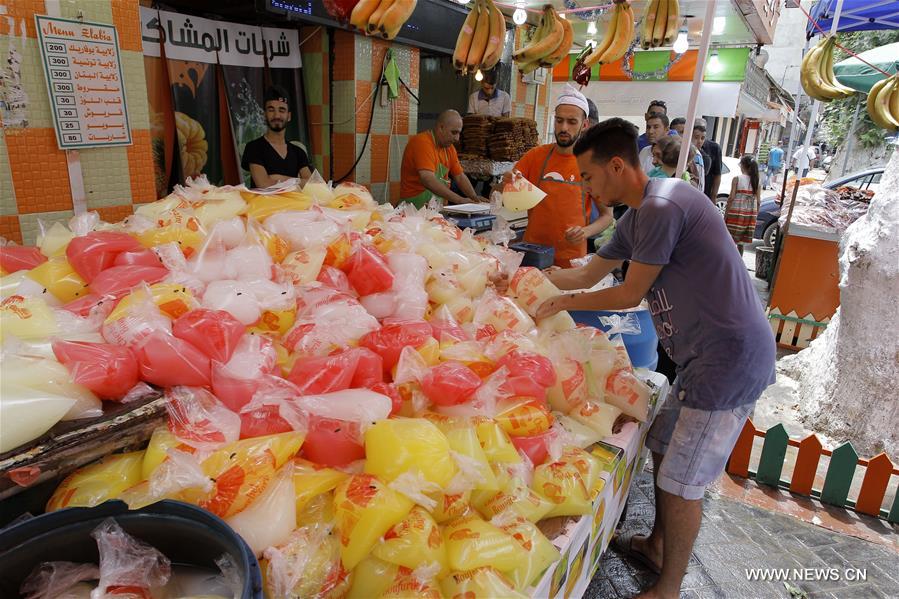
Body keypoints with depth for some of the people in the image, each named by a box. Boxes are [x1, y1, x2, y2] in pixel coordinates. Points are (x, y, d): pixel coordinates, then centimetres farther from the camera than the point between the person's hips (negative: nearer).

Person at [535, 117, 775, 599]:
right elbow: (590, 273, 19)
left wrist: (565, 303, -2)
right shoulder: (637, 216, 11)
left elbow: (629, 294, -14)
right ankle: (657, 546, 40)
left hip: (729, 358, -10)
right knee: (662, 448, 20)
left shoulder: (661, 208, -21)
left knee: (681, 481, 2)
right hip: (709, 355, 10)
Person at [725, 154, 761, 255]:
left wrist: (725, 214, -7)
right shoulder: (757, 181, 6)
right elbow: (758, 201, 5)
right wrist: (755, 214, 15)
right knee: (741, 241, 13)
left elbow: (731, 198, -11)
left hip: (736, 212, -5)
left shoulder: (737, 179, -7)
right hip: (751, 213, 5)